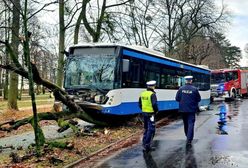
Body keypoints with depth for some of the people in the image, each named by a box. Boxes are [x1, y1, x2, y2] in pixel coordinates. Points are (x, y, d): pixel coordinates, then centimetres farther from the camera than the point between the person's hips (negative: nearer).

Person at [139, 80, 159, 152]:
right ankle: (147, 145, -5)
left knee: (146, 128, 20)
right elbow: (154, 104, -22)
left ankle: (144, 143, 25)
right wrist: (156, 110, -6)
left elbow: (139, 104, 14)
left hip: (144, 113, 8)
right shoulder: (152, 94, -16)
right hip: (150, 114, -8)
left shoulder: (142, 94, 8)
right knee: (151, 130, -3)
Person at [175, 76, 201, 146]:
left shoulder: (181, 89, -4)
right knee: (191, 123, -2)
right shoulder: (194, 89, -9)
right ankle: (189, 139, -12)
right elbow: (198, 99, -2)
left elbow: (177, 98, -2)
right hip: (191, 109, -3)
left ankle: (188, 137, 31)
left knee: (185, 123, 17)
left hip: (183, 109, 3)